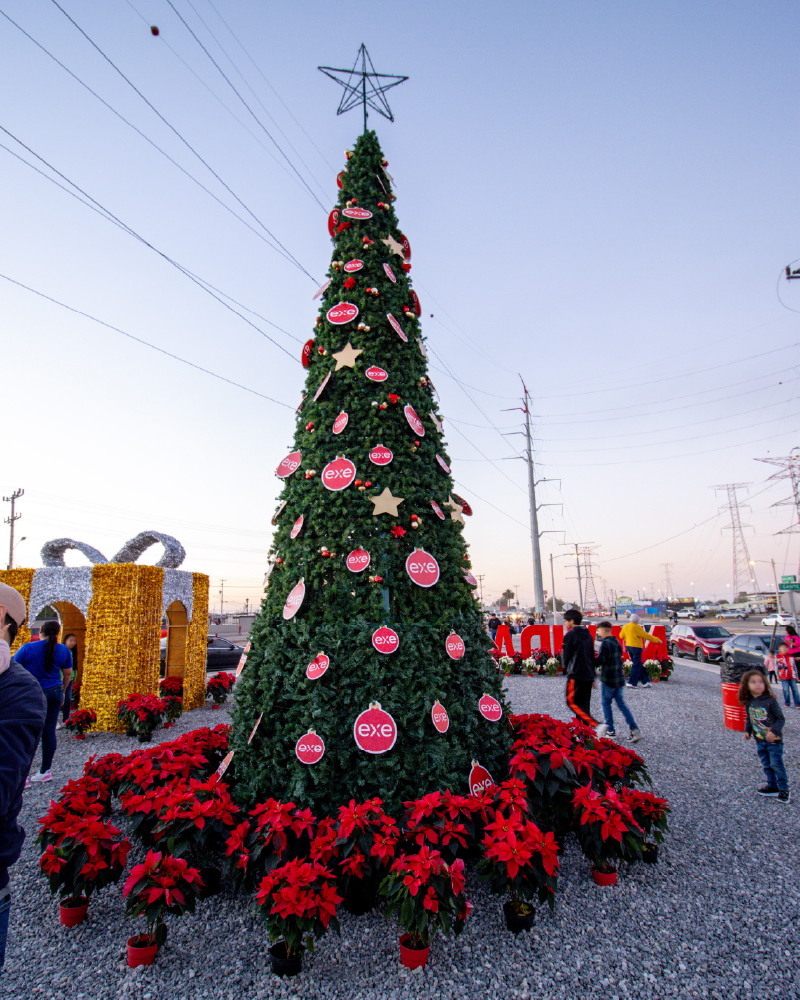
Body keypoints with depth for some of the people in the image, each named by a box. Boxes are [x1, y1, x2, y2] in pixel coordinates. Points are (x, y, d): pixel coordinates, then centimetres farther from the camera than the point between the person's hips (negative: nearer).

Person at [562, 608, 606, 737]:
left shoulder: (570, 635, -11)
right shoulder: (588, 634, 12)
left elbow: (566, 656, -8)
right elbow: (592, 656, 15)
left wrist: (566, 669, 12)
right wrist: (592, 676, 20)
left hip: (575, 675, -8)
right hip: (589, 675, 8)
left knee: (573, 702, -3)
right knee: (584, 704, 14)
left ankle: (596, 725, -16)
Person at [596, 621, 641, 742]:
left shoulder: (605, 643, -16)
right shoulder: (617, 642, 10)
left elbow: (600, 661, -20)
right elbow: (619, 659, 16)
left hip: (608, 679, -8)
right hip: (619, 678, 8)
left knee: (606, 703, 6)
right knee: (621, 704, 11)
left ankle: (610, 731, 9)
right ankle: (634, 730, 2)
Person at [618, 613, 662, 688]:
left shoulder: (625, 626, 6)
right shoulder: (637, 627, -15)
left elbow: (621, 636, 18)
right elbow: (646, 636, -11)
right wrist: (657, 640, 0)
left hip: (628, 646, 8)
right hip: (636, 647, -8)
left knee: (638, 665, 16)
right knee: (636, 666, -1)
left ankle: (645, 682, 20)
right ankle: (631, 683, -2)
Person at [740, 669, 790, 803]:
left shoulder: (770, 701, -17)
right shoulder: (749, 703, -1)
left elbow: (780, 719, -13)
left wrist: (774, 731, -24)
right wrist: (747, 731, 1)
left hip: (774, 740, -5)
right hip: (759, 741, 5)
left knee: (777, 765, 1)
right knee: (766, 765, 14)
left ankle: (784, 789, 16)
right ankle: (772, 786, 28)